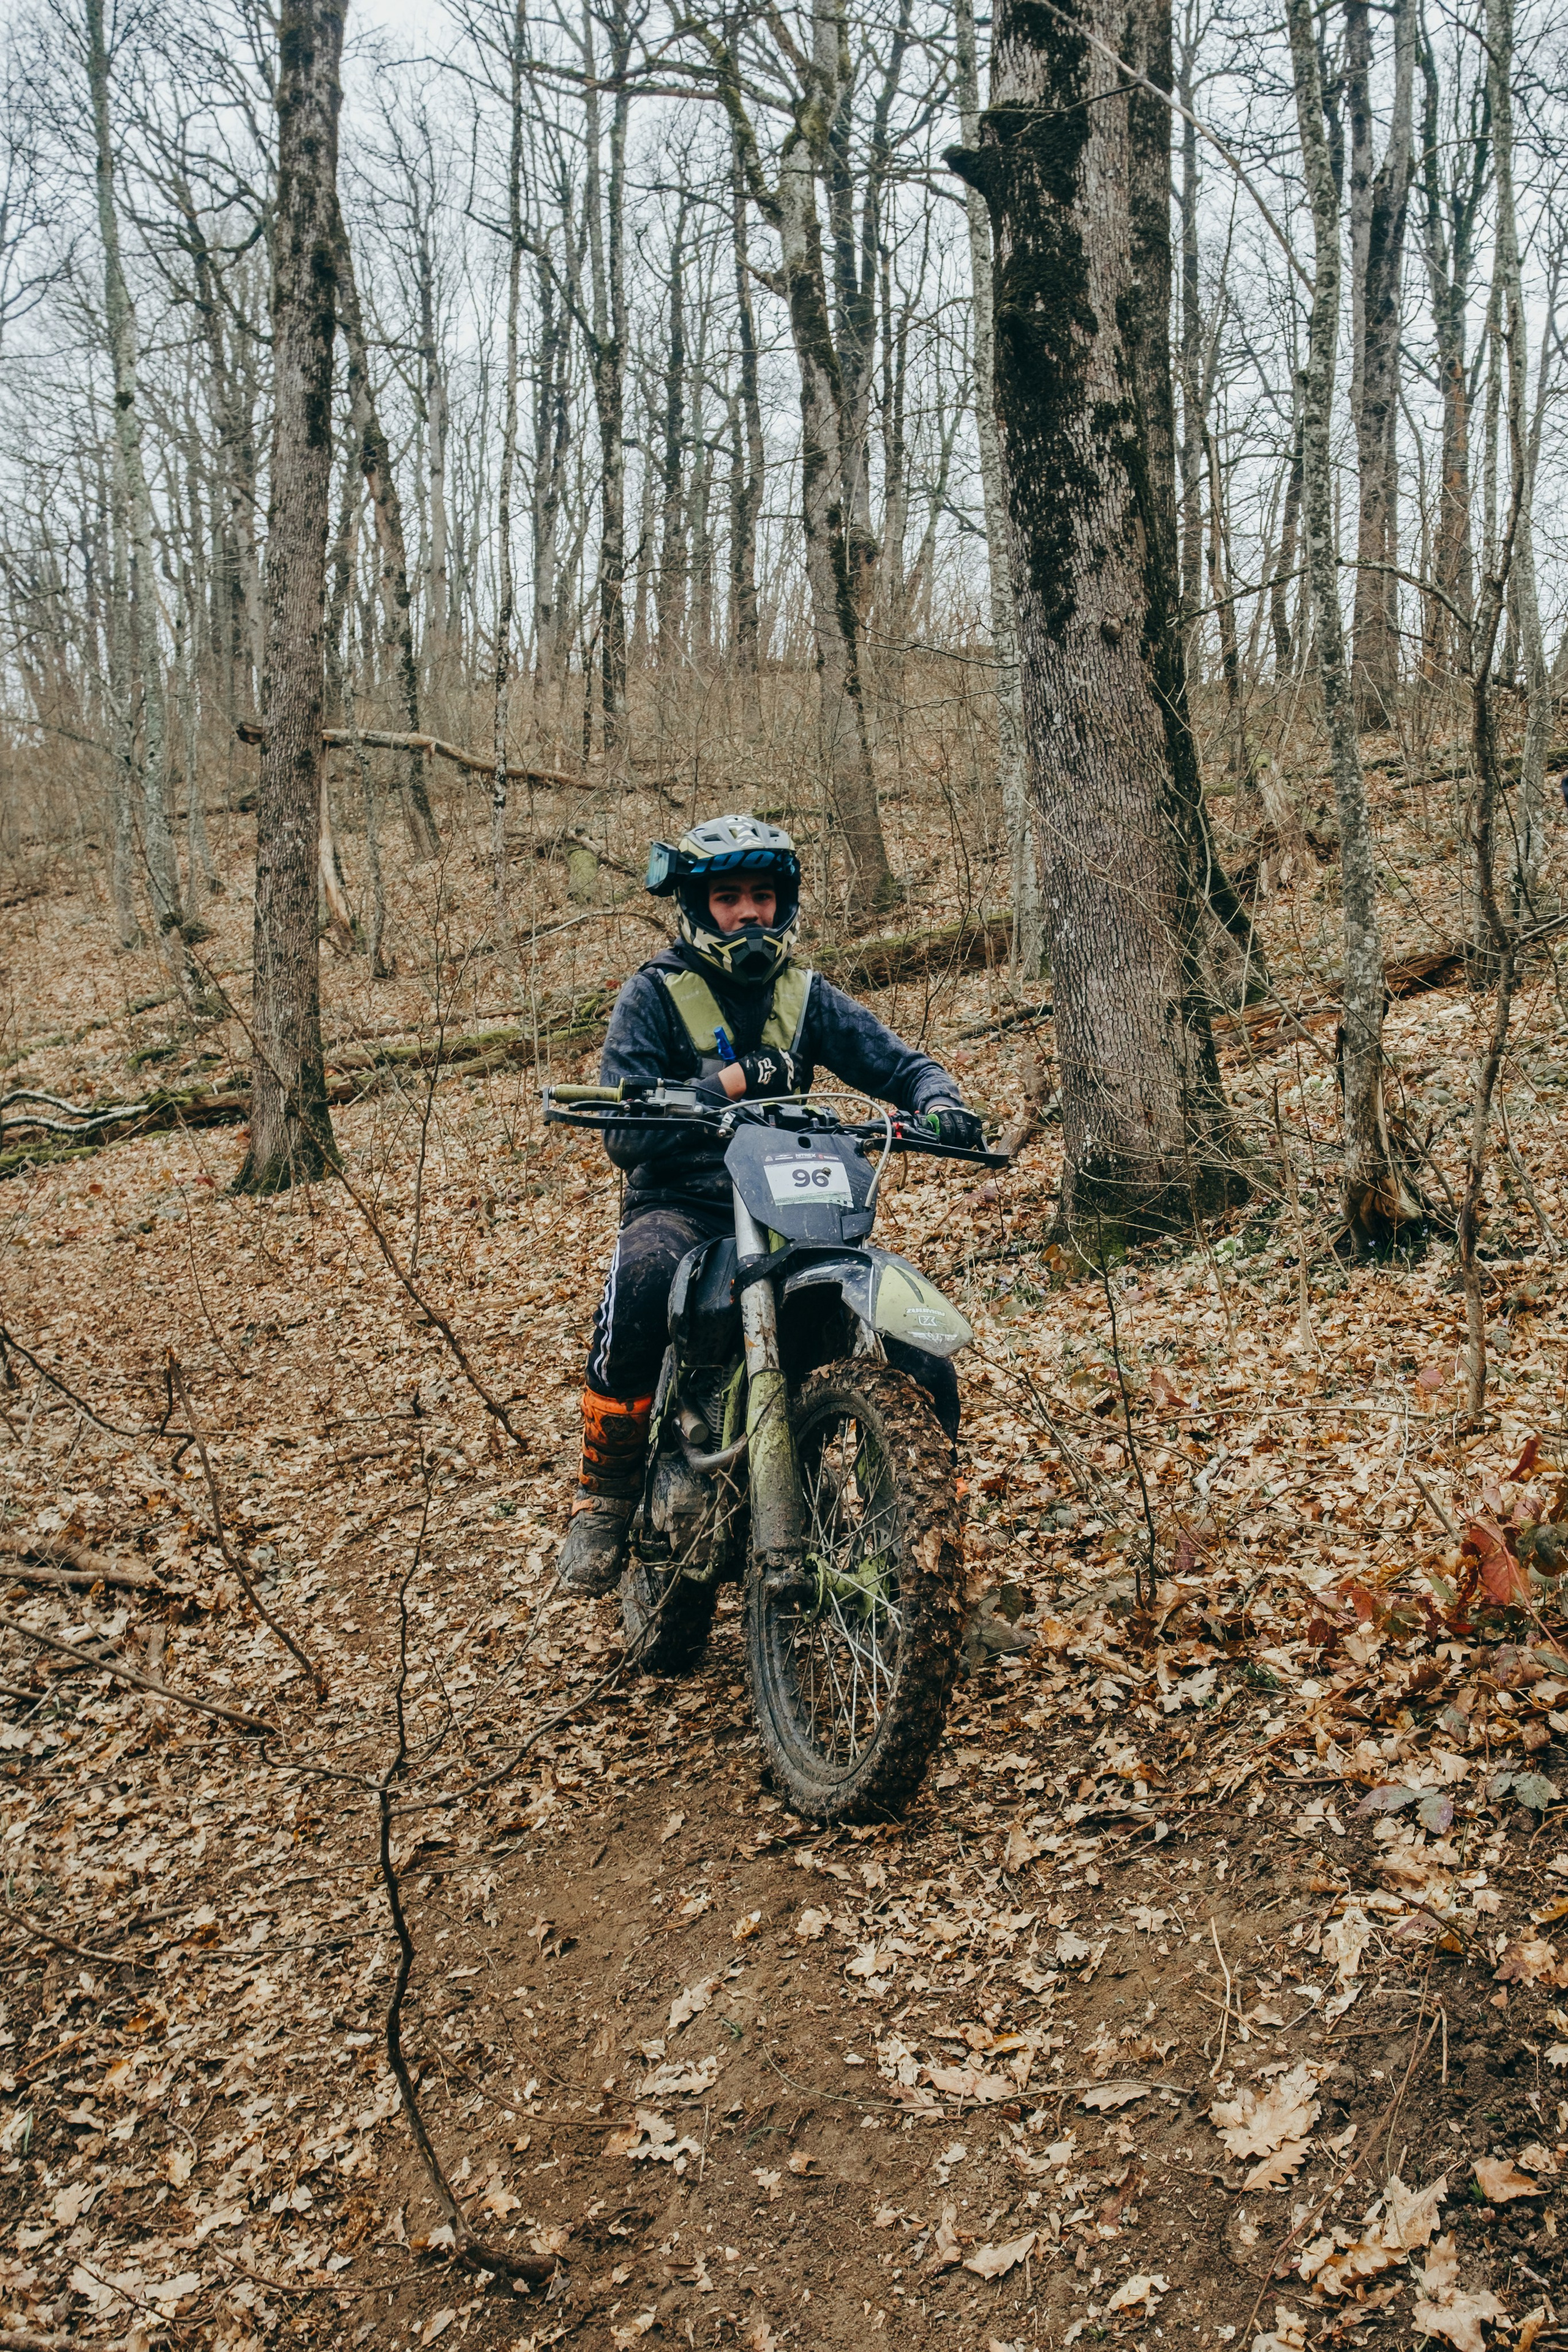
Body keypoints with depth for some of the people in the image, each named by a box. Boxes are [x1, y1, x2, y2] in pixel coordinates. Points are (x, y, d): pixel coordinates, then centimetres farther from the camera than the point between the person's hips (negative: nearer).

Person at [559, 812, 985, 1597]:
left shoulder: (805, 995, 13)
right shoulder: (654, 995, 1)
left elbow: (899, 1062, 5)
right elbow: (624, 1133, -10)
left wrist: (937, 1101, -19)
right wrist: (728, 1084, -20)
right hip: (681, 1207, -3)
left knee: (926, 1381, -13)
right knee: (643, 1276, -41)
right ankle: (603, 1500, -23)